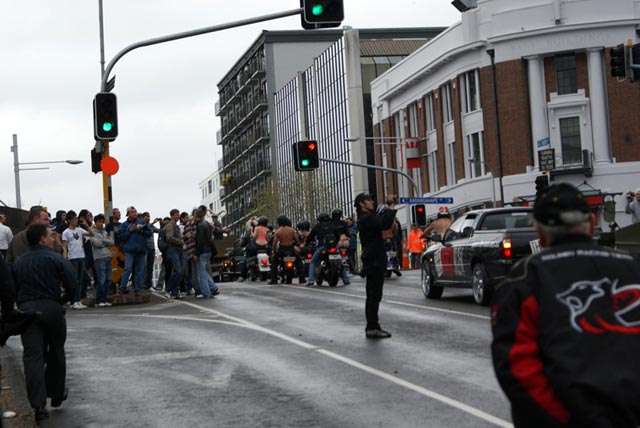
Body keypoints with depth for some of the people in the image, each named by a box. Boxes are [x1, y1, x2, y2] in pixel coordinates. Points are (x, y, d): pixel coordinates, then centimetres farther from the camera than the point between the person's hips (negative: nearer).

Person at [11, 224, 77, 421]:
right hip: (51, 308, -2)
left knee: (33, 356, -2)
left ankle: (38, 405, -12)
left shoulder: (18, 262, 11)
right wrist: (66, 298, 10)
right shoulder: (56, 259, -3)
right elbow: (72, 284, -9)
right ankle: (57, 394, 29)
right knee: (56, 353, 16)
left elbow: (11, 289, 12)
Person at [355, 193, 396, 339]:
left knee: (373, 296, 14)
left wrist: (389, 207, 14)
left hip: (374, 262, 11)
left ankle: (372, 327, 19)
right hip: (374, 262, -11)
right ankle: (372, 328, -11)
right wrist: (391, 206, -20)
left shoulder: (366, 218, 18)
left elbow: (382, 221, 24)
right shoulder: (366, 218, -15)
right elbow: (385, 224, -28)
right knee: (374, 295, -11)